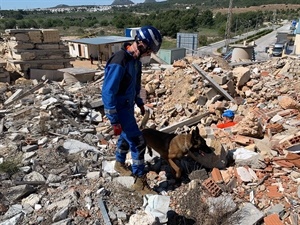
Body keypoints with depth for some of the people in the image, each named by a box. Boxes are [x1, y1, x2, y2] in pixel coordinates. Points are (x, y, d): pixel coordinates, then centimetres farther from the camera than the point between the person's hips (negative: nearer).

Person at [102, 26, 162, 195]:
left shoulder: (135, 59, 0)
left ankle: (120, 164, 49)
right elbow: (108, 93, -28)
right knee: (138, 142, -7)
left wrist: (139, 102, 23)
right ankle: (140, 182, 7)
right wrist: (115, 121, -25)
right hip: (119, 109, -9)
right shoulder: (119, 62, -28)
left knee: (127, 136, 25)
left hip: (128, 106, 9)